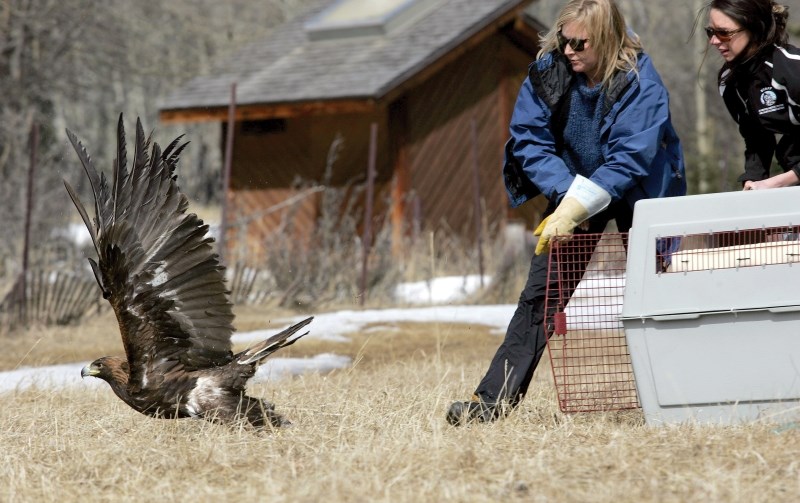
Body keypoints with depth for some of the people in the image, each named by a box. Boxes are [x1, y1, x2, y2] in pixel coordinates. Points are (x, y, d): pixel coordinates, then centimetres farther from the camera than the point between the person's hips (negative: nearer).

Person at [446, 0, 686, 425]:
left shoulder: (641, 83, -26)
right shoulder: (547, 71, -15)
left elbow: (628, 162, -32)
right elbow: (529, 140, -12)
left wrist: (574, 209, -39)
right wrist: (567, 195, -24)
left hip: (638, 194, -3)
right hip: (573, 188, 3)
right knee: (541, 292, -5)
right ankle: (492, 400, -10)